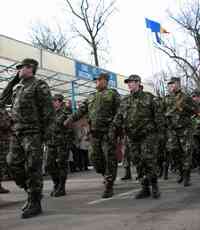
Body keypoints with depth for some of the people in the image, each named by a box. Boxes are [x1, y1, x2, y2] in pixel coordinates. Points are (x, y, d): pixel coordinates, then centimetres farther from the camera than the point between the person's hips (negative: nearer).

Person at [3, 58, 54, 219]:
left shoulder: (39, 85, -4)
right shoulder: (17, 87, 18)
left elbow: (49, 110, -9)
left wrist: (44, 131, -12)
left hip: (32, 133, -8)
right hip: (16, 133, 8)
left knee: (32, 168, -4)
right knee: (14, 165, 8)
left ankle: (35, 203, 6)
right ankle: (32, 192, 25)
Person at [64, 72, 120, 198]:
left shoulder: (113, 94, 4)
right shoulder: (91, 97, 20)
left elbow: (120, 112, -3)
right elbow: (81, 111, 14)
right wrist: (70, 119, 0)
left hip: (108, 131, -5)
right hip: (94, 133, 5)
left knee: (110, 159, -4)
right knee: (96, 158, 6)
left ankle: (109, 186, 4)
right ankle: (107, 177, 29)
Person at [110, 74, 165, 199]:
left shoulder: (148, 98, -1)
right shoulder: (125, 101, 9)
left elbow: (158, 116, 0)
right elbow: (118, 118, 0)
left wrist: (161, 132, -3)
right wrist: (113, 130, -13)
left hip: (148, 135, -4)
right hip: (133, 137, 4)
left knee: (149, 160, -10)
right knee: (139, 164, 5)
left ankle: (154, 185, 9)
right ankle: (145, 189, 15)